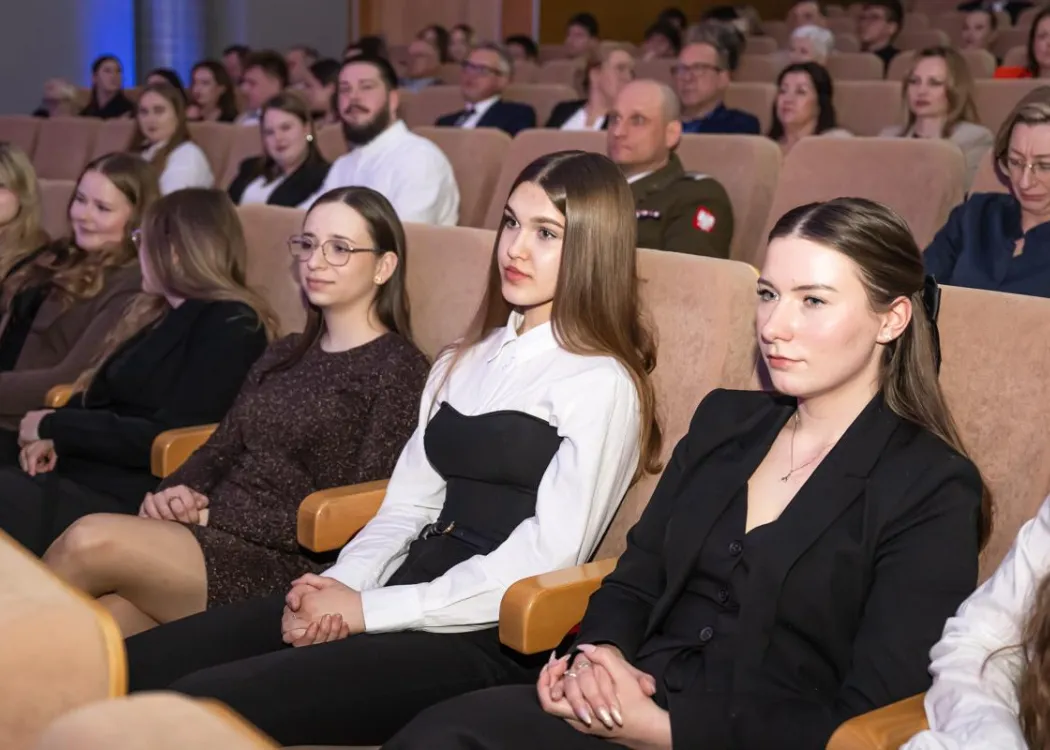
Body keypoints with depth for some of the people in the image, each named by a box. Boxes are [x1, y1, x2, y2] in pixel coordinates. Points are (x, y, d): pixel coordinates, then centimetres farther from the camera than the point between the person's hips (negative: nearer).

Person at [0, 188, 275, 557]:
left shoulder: (230, 327, -8)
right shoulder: (158, 313, 19)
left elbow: (167, 439, -16)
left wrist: (53, 426, -9)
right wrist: (50, 436, -3)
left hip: (128, 496, -8)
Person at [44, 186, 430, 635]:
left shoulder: (399, 369, -2)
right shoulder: (285, 354, 21)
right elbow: (221, 450, 19)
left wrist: (218, 515, -12)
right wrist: (175, 492, -5)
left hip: (285, 568, -6)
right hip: (215, 539, 6)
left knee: (91, 542, -25)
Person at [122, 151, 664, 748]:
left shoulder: (603, 385, -5)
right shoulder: (465, 362, 19)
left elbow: (545, 557, -13)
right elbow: (407, 506, 15)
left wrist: (368, 610, -14)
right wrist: (341, 585, -6)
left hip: (488, 640, -7)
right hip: (406, 598, 7)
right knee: (135, 666, -9)